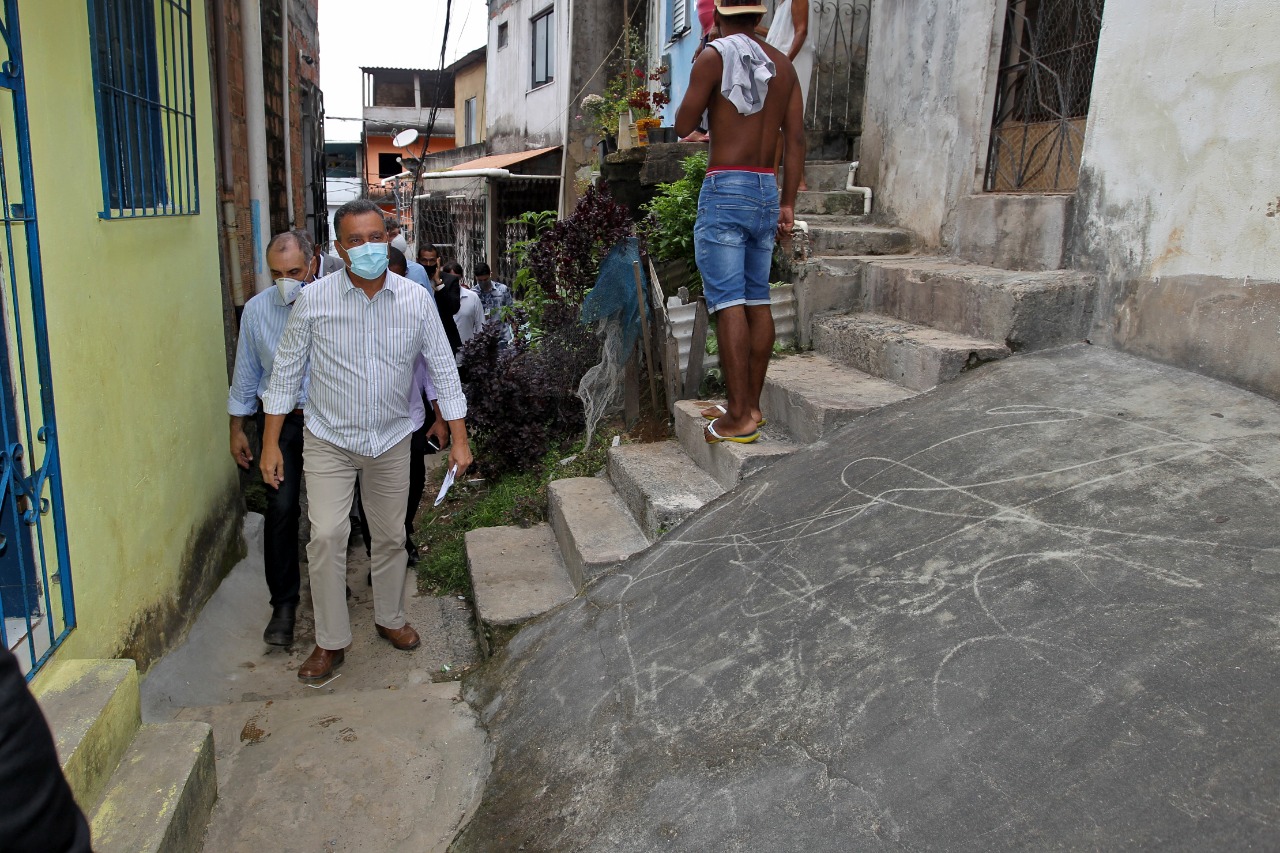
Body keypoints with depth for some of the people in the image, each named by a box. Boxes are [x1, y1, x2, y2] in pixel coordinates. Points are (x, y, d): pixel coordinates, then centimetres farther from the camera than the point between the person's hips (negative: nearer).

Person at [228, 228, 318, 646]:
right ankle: (284, 604, 6)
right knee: (281, 509, -6)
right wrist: (237, 428, 10)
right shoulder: (257, 309, -2)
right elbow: (246, 373, 7)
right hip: (279, 421, 1)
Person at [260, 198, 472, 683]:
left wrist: (459, 438, -4)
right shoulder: (314, 299, -11)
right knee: (326, 535, -10)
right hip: (328, 440, -1)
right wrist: (271, 443, -4)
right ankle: (331, 642, 7)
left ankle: (389, 618, 35)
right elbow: (287, 371, -3)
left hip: (391, 440, 2)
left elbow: (442, 369, -2)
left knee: (391, 536, 13)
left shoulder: (417, 300, -8)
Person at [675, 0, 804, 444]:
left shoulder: (714, 57, -4)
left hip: (725, 190, -7)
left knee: (729, 303, -8)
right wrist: (788, 203, 13)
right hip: (767, 192, 7)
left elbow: (683, 125, -1)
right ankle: (750, 404, 17)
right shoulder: (783, 64, 13)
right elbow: (796, 139, 10)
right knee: (757, 301, 10)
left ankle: (738, 418, -9)